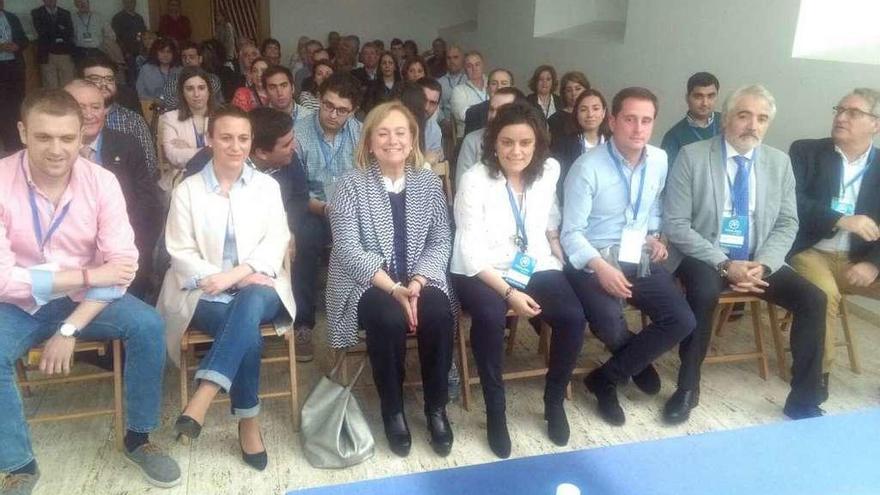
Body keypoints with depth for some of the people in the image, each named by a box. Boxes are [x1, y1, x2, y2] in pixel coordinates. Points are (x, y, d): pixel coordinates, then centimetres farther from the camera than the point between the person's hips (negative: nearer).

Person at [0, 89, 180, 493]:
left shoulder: (101, 181, -12)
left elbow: (122, 264, -15)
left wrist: (70, 328, -22)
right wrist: (88, 276, -23)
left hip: (85, 299, 2)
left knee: (148, 325, -22)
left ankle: (137, 439, -2)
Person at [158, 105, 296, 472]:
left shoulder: (267, 186, 11)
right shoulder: (187, 189, 7)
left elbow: (276, 241, 0)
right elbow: (181, 253, -1)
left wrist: (236, 275, -19)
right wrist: (239, 280, -15)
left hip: (258, 289, 1)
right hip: (205, 293, -1)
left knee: (252, 302, -35)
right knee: (248, 334, -30)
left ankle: (202, 398, -37)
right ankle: (248, 423, -15)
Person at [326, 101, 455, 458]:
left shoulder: (429, 182, 5)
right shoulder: (351, 185, -5)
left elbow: (441, 242, 2)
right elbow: (348, 249, -13)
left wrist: (416, 283, -16)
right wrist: (394, 289, -22)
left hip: (419, 281, 3)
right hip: (368, 283, -2)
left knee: (439, 315, -28)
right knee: (390, 320, -32)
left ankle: (436, 408, -5)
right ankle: (392, 410, -7)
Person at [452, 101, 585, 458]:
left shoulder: (549, 170, 0)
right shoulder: (474, 180, -14)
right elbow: (471, 251, -17)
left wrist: (559, 253, 9)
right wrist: (509, 293, -23)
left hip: (534, 267, 4)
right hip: (483, 271, -4)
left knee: (573, 317, -21)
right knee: (490, 318, -34)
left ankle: (554, 400, 5)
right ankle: (495, 409, -11)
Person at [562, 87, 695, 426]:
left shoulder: (660, 161, 5)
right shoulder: (587, 168, -13)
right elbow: (571, 233, -13)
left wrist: (655, 237, 4)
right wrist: (600, 266, -28)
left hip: (640, 259, 6)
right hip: (593, 262, -5)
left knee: (682, 320, -12)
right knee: (610, 324, -30)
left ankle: (604, 379, 2)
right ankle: (639, 363, 11)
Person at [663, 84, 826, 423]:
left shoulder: (780, 162, 5)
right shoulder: (692, 156, -8)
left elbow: (787, 224, 6)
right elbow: (675, 224, -12)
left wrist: (762, 265, -14)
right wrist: (724, 264, -21)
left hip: (757, 260, 4)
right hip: (705, 257, -4)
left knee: (813, 299, -15)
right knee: (705, 291, -34)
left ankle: (803, 400, 2)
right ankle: (688, 388, -14)